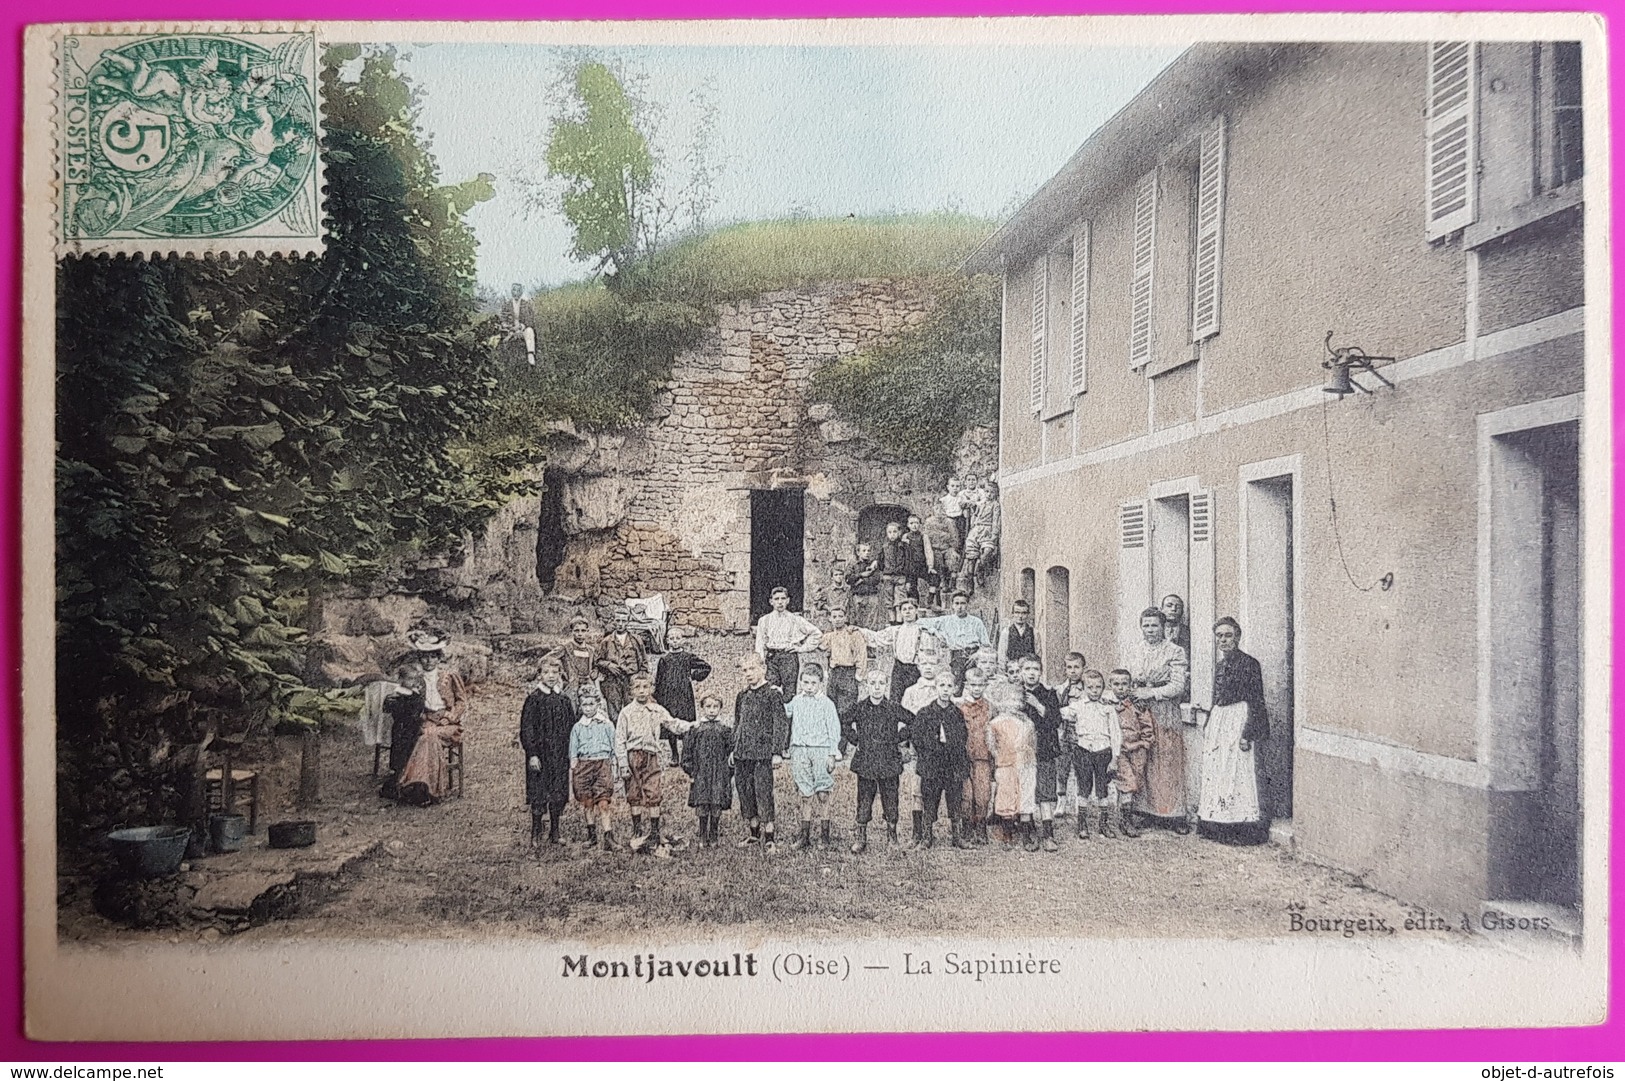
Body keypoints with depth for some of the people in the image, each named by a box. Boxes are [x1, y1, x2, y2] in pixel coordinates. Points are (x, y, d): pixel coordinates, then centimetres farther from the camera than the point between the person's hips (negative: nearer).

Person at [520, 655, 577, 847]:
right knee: (539, 796, -2)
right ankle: (535, 836, 7)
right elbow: (526, 728, -8)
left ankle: (554, 834, 19)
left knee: (559, 795, 8)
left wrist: (571, 753, 10)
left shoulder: (564, 699, 8)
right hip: (540, 755, -4)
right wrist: (532, 754, -14)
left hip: (560, 755, 4)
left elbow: (571, 726, 14)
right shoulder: (534, 699, -5)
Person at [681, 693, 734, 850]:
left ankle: (715, 837, 12)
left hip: (720, 775, 0)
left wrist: (731, 773, 3)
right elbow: (687, 751, 7)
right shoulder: (695, 730, 4)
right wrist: (690, 772, 2)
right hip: (700, 775, 0)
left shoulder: (725, 730, 4)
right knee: (702, 807, 0)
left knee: (716, 808, -1)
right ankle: (703, 838, 12)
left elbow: (731, 752, 7)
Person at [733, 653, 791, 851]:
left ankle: (768, 838, 0)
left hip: (762, 753, -7)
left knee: (763, 793, -7)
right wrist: (733, 749, 18)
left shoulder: (772, 694, -7)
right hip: (742, 753, 7)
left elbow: (781, 724, -9)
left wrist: (777, 752, -14)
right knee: (744, 792, 10)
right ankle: (754, 834, 23)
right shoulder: (742, 696, 13)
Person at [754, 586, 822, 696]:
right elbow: (760, 645, 10)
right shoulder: (764, 620, 11)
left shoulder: (795, 620, 7)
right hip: (771, 658, 1)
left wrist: (803, 648, 4)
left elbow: (817, 633, 8)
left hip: (789, 657, -1)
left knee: (789, 693, -9)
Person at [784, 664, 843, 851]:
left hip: (820, 750, -3)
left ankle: (824, 837, 5)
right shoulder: (797, 701, 9)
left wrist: (832, 754, -7)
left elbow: (834, 730, -3)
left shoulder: (826, 703, -2)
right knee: (805, 794, 7)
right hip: (800, 750, 3)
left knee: (822, 793, -2)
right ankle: (805, 836, 10)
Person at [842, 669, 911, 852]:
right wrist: (855, 740, 7)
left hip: (889, 762, -1)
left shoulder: (893, 708, -4)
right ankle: (861, 838, 13)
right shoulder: (860, 708, 0)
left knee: (890, 801, 5)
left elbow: (914, 721, 5)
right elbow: (843, 722, 15)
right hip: (865, 762, 1)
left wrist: (900, 738, 2)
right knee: (864, 801, 5)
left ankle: (892, 837, 19)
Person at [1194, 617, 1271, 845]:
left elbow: (1257, 702, -11)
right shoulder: (1219, 666, 15)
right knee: (1215, 771, 6)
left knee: (1238, 773, -8)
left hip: (1240, 721, -8)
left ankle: (1243, 830, -3)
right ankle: (1219, 827, 13)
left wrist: (1248, 733, -17)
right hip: (1218, 722, 8)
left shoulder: (1249, 664, -8)